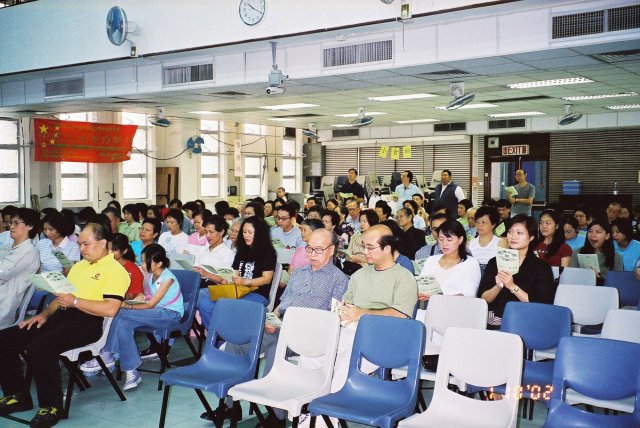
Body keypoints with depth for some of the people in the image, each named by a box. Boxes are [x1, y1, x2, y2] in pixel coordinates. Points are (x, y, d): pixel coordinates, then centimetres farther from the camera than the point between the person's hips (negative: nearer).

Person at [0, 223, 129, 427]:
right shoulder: (78, 266, 23)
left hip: (87, 322, -9)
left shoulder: (115, 270, -6)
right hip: (61, 316, 9)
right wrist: (45, 314, 8)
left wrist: (75, 301, -17)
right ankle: (17, 395, 11)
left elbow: (110, 309, -18)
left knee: (39, 348, -32)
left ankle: (52, 406, -15)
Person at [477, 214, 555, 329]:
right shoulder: (495, 262, 13)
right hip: (493, 325, 3)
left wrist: (512, 287, -13)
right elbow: (482, 298, 8)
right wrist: (498, 287, -11)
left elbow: (542, 305, -6)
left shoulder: (542, 267, 5)